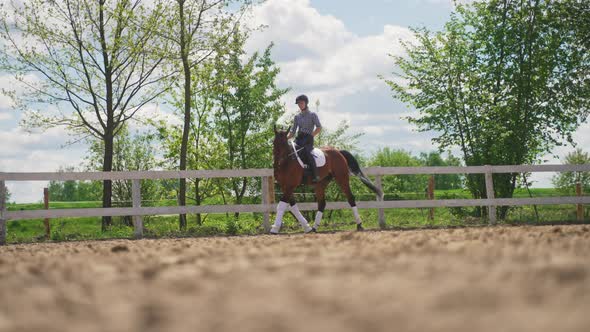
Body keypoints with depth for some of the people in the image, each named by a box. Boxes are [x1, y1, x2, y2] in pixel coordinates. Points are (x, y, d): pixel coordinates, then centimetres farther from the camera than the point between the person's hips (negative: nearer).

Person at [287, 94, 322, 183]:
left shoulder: (312, 115, 3)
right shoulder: (297, 117, 17)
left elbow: (319, 127, -3)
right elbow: (293, 131, 16)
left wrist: (311, 136, -13)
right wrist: (286, 138, 0)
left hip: (308, 139, -6)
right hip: (298, 139, 6)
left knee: (306, 151, -33)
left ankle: (316, 175, -34)